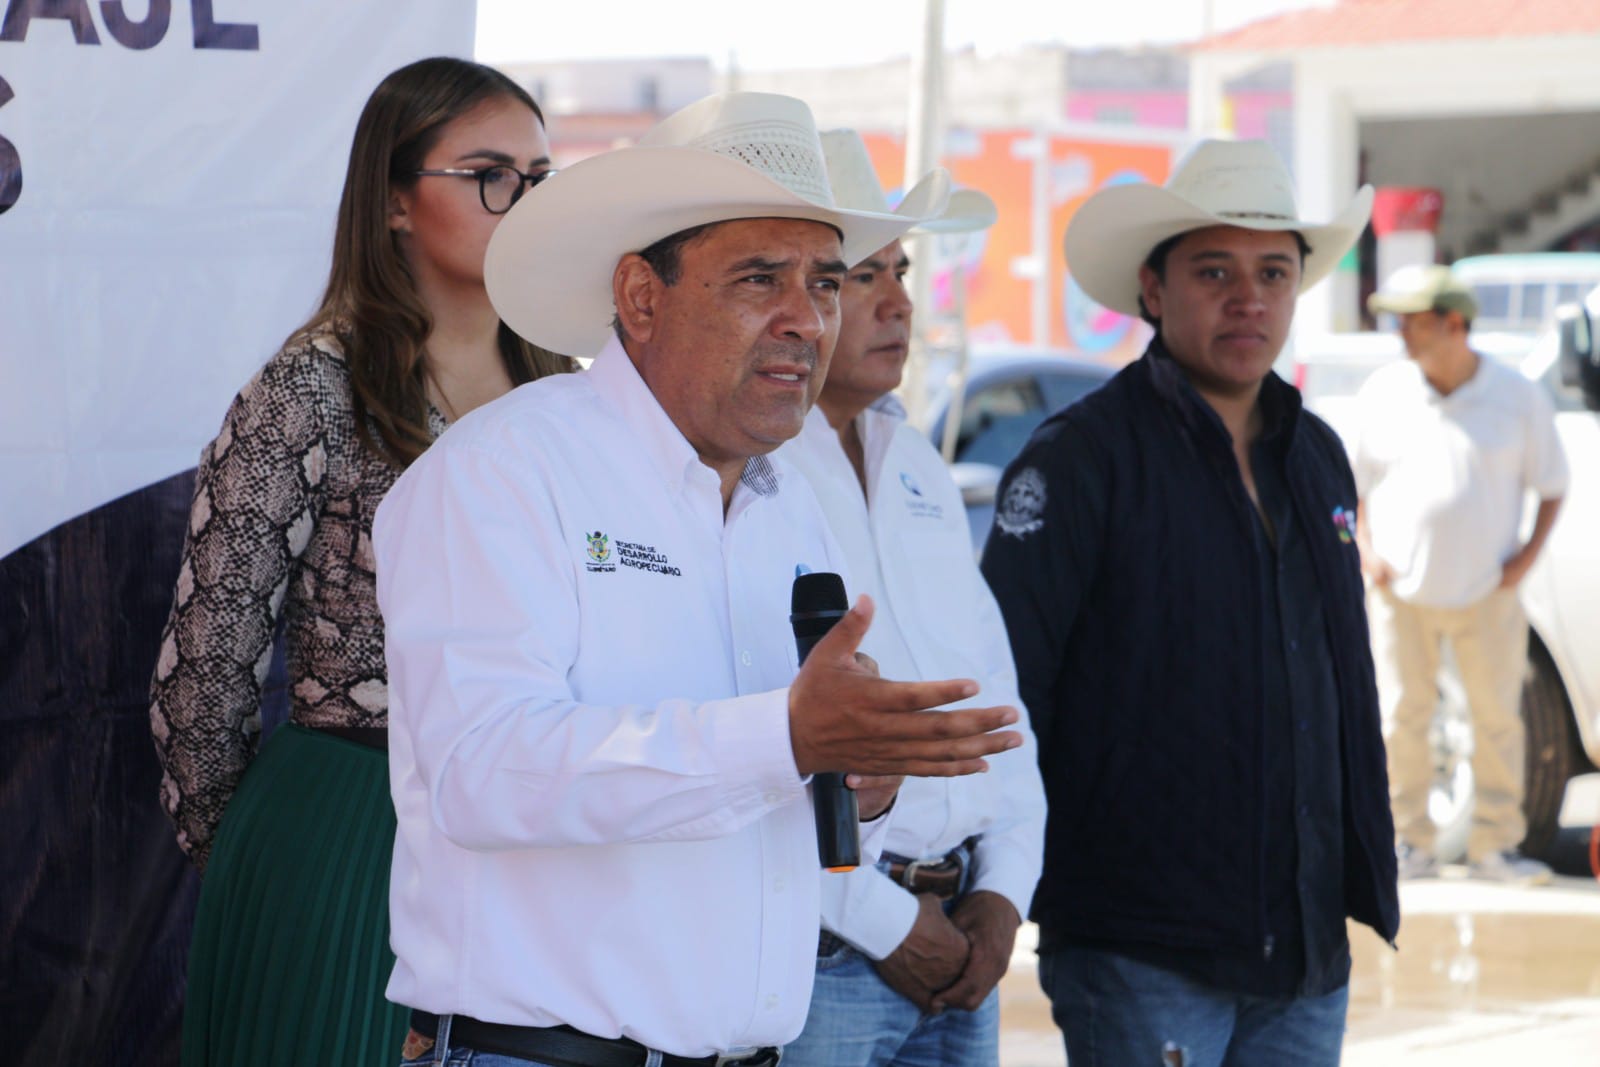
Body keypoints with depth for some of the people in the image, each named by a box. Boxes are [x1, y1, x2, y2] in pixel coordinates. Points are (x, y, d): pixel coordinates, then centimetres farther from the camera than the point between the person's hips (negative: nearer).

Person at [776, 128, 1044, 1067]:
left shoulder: (919, 469, 17)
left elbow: (995, 690, 19)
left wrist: (1003, 893, 5)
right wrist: (881, 920, -14)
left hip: (959, 947, 7)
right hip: (813, 948, -7)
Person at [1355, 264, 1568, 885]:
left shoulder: (1517, 397, -3)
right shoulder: (1383, 393, 1)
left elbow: (1551, 486, 6)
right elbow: (1355, 483, 11)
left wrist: (1528, 555, -6)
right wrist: (1367, 550, -2)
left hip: (1487, 594, -1)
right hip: (1401, 592, 1)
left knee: (1498, 718, 3)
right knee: (1400, 718, 1)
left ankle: (1495, 845, 13)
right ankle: (1409, 844, 11)